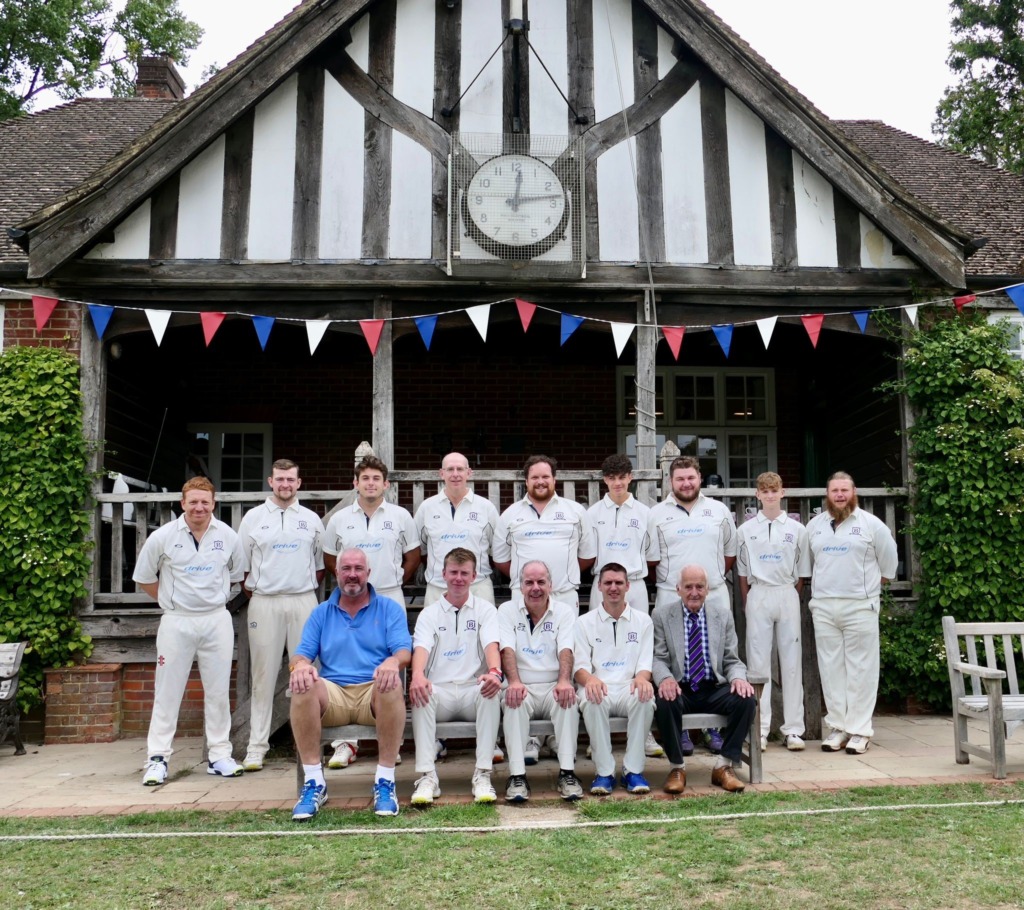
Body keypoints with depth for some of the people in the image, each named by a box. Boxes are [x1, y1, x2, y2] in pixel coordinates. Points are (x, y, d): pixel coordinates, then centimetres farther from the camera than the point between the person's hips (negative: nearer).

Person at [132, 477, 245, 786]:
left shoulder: (228, 537, 0)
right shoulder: (162, 537, -4)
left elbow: (236, 575, 15)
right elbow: (144, 578, 6)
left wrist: (214, 597, 11)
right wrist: (170, 600, 6)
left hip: (217, 620, 2)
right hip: (176, 622, -1)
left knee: (219, 690, 7)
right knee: (167, 692, 2)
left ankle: (219, 756, 16)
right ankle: (157, 759, 9)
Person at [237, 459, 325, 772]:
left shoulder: (311, 519, 10)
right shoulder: (253, 518, 7)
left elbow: (321, 563, 15)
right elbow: (241, 564, 10)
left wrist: (308, 590, 8)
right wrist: (253, 594, 4)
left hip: (303, 602, 1)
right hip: (265, 602, -1)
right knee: (263, 675, 1)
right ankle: (256, 747, 6)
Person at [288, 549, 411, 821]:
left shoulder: (390, 609, 12)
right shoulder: (321, 613, 19)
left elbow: (404, 651, 0)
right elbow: (302, 654, 10)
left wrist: (393, 661, -26)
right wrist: (300, 665, -16)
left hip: (375, 692, -2)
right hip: (333, 693, 2)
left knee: (392, 684, -36)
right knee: (303, 686, -31)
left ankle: (385, 781, -27)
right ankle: (314, 782, -23)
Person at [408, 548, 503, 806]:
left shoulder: (485, 610, 10)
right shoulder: (430, 613, 11)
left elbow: (491, 645, -7)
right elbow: (421, 647, -8)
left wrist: (494, 672, -32)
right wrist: (417, 675, -32)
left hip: (474, 690, 0)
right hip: (439, 690, 0)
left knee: (491, 691, -33)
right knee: (419, 692, -32)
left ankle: (483, 775, -31)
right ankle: (427, 776, -32)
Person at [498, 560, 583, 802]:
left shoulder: (564, 612, 6)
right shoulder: (507, 611, 5)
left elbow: (566, 650, -9)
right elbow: (507, 649, -10)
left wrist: (564, 681, -30)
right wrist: (514, 682, -30)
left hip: (553, 687, 1)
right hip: (522, 687, 0)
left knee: (568, 699, -31)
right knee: (514, 701, -33)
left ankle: (567, 773, -25)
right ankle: (517, 776, -29)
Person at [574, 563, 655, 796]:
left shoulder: (643, 621, 14)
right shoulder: (584, 622, 11)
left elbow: (645, 663, 7)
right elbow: (580, 665, 2)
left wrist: (642, 678, -19)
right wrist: (589, 679, -23)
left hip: (630, 689, 1)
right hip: (598, 688, 0)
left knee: (644, 697, -34)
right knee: (592, 700, -35)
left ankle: (633, 770, -19)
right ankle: (604, 771, -21)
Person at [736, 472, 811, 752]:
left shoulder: (797, 529, 5)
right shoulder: (746, 529, 6)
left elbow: (802, 572, 9)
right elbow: (742, 572, 9)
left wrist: (793, 597, 1)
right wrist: (747, 602, 3)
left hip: (787, 595, 0)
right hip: (758, 595, 0)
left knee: (791, 661, 2)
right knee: (758, 662, 1)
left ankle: (793, 729, 8)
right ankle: (759, 730, 5)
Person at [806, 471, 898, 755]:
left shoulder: (871, 524, 1)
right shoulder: (814, 526, 10)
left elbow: (889, 562, 8)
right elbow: (808, 563, 20)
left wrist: (872, 584, 13)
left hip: (860, 606, -3)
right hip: (823, 606, 3)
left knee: (861, 669, -1)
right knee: (831, 668, 5)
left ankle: (859, 730, 4)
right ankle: (837, 727, 13)